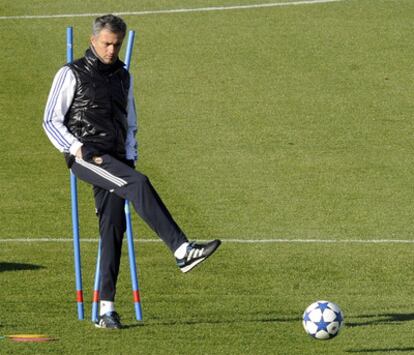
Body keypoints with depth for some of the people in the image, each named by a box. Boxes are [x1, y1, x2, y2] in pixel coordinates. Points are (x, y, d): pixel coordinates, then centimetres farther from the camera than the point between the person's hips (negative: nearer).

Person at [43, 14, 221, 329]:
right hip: (85, 156, -6)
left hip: (114, 158, 6)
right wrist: (77, 149, -12)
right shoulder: (72, 75, 2)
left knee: (113, 226, -6)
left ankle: (107, 308, -5)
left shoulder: (123, 76, 19)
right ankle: (182, 250, -39)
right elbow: (52, 121, 0)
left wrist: (130, 157, 11)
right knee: (138, 184, -29)